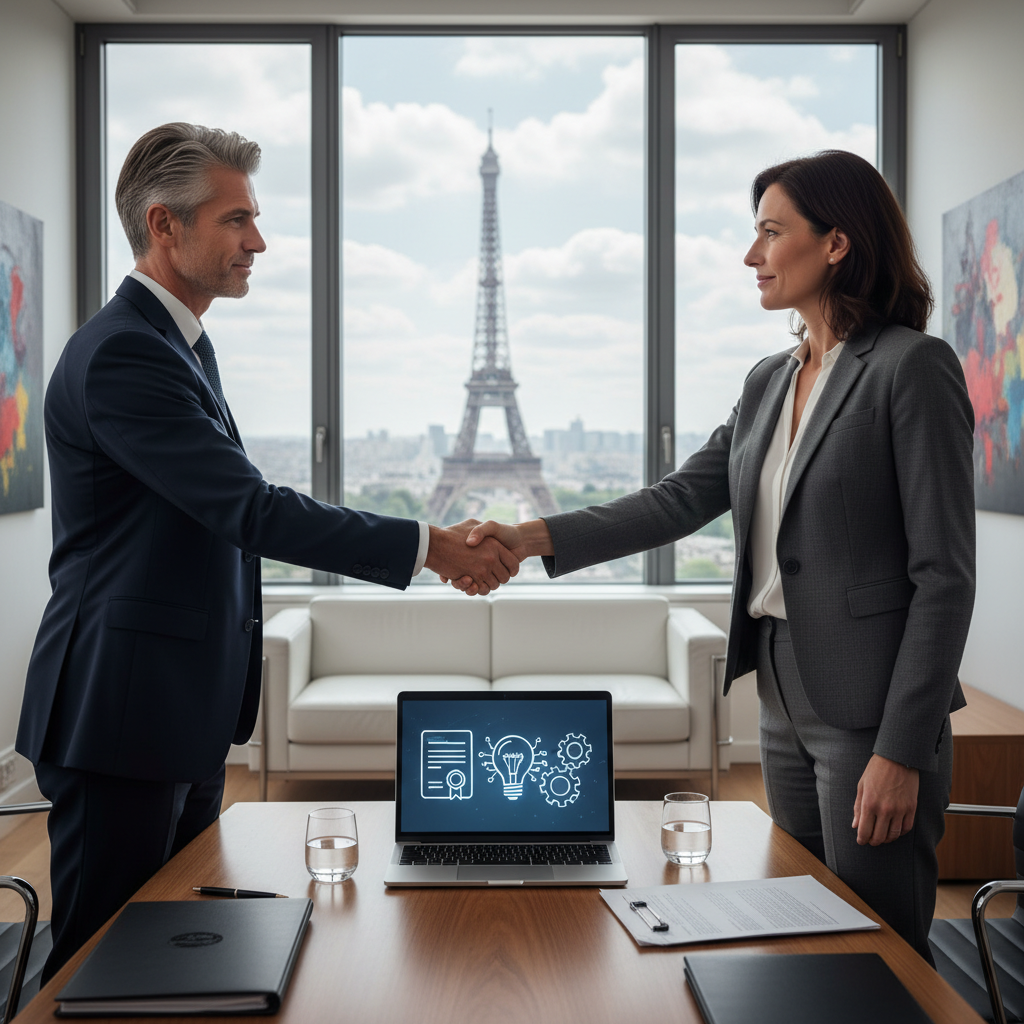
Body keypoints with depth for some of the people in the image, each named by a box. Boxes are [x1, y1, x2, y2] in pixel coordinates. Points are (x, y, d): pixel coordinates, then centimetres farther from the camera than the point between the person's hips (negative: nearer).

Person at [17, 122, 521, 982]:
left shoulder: (179, 344, 14)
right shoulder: (122, 353, -19)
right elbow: (252, 510, -25)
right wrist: (429, 547, -22)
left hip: (186, 710, 10)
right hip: (125, 714, -10)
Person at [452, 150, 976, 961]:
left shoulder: (913, 368, -11)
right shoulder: (770, 382, 13)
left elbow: (944, 575, -14)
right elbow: (682, 499, 8)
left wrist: (903, 751, -17)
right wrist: (534, 539, -4)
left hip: (870, 710, -7)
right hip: (785, 700, 7)